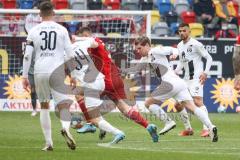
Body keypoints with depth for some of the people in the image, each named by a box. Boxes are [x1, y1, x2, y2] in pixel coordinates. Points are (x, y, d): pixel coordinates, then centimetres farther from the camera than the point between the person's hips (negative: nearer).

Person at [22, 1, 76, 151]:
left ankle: (49, 143, 13)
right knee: (64, 105, -2)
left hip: (40, 72, 1)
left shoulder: (34, 31, 5)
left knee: (44, 106, 15)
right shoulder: (62, 30, 4)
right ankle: (66, 128, -34)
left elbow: (27, 55, 1)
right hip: (57, 72, -1)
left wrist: (25, 77, 6)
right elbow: (70, 54, 2)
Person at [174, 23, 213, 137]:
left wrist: (205, 73, -17)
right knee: (178, 104, 6)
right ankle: (188, 129, 19)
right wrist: (176, 71, 7)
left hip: (197, 77, -8)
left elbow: (209, 58, -8)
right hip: (186, 79, 8)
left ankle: (206, 128, -21)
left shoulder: (196, 44, -10)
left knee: (197, 101, -22)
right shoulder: (179, 46, 12)